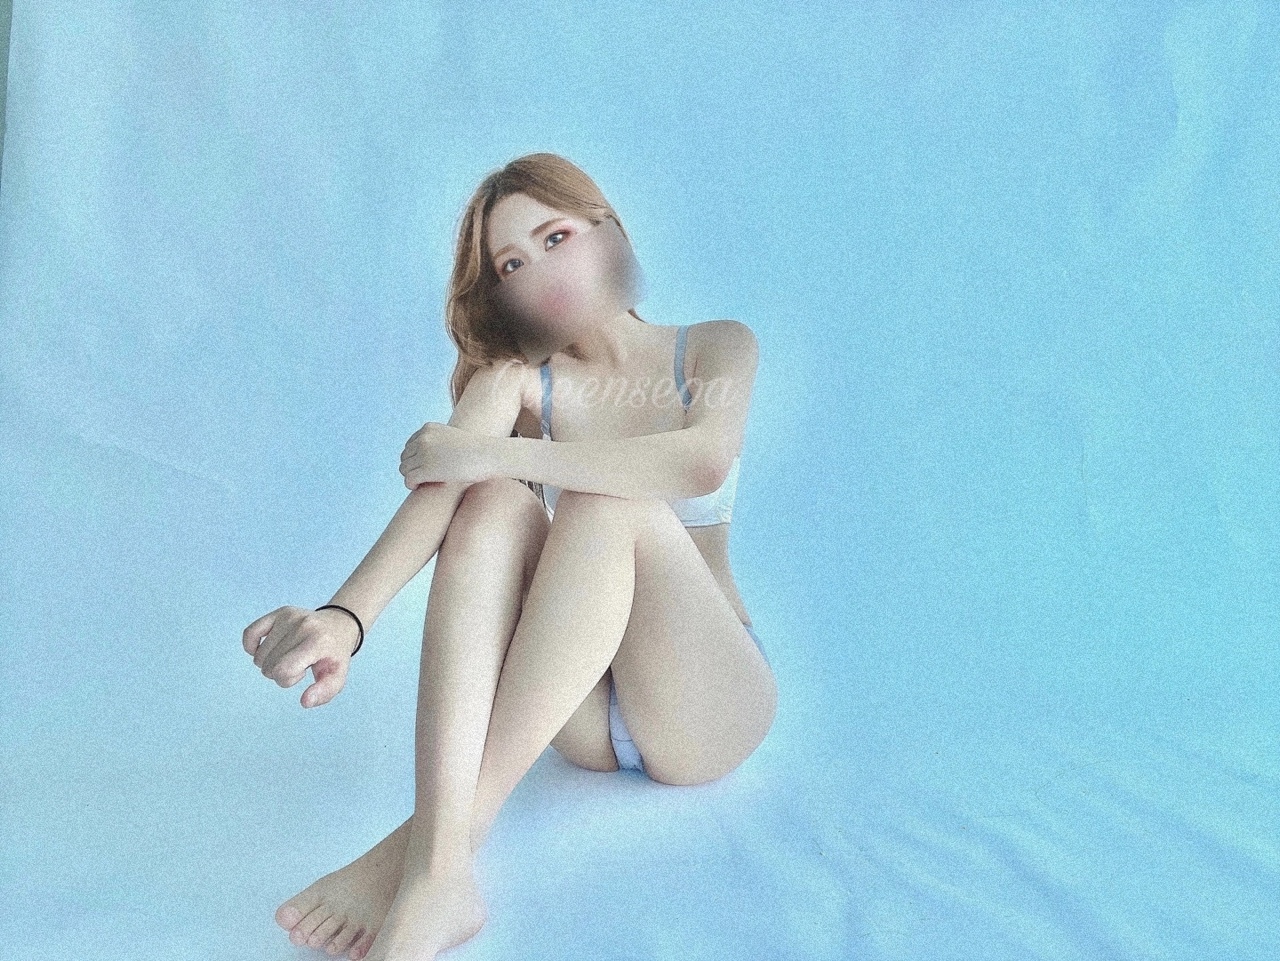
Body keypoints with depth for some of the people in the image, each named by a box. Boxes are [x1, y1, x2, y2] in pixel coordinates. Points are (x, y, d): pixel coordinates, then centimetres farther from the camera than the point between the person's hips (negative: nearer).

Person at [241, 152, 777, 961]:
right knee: (496, 506, -26)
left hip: (707, 706, -1)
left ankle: (439, 838, -39)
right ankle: (442, 870, -42)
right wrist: (347, 617, -40)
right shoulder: (516, 376, 2)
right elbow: (439, 490, -20)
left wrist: (492, 451, -27)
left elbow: (703, 463, -26)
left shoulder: (717, 348, -1)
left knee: (612, 505, -30)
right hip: (579, 711, 2)